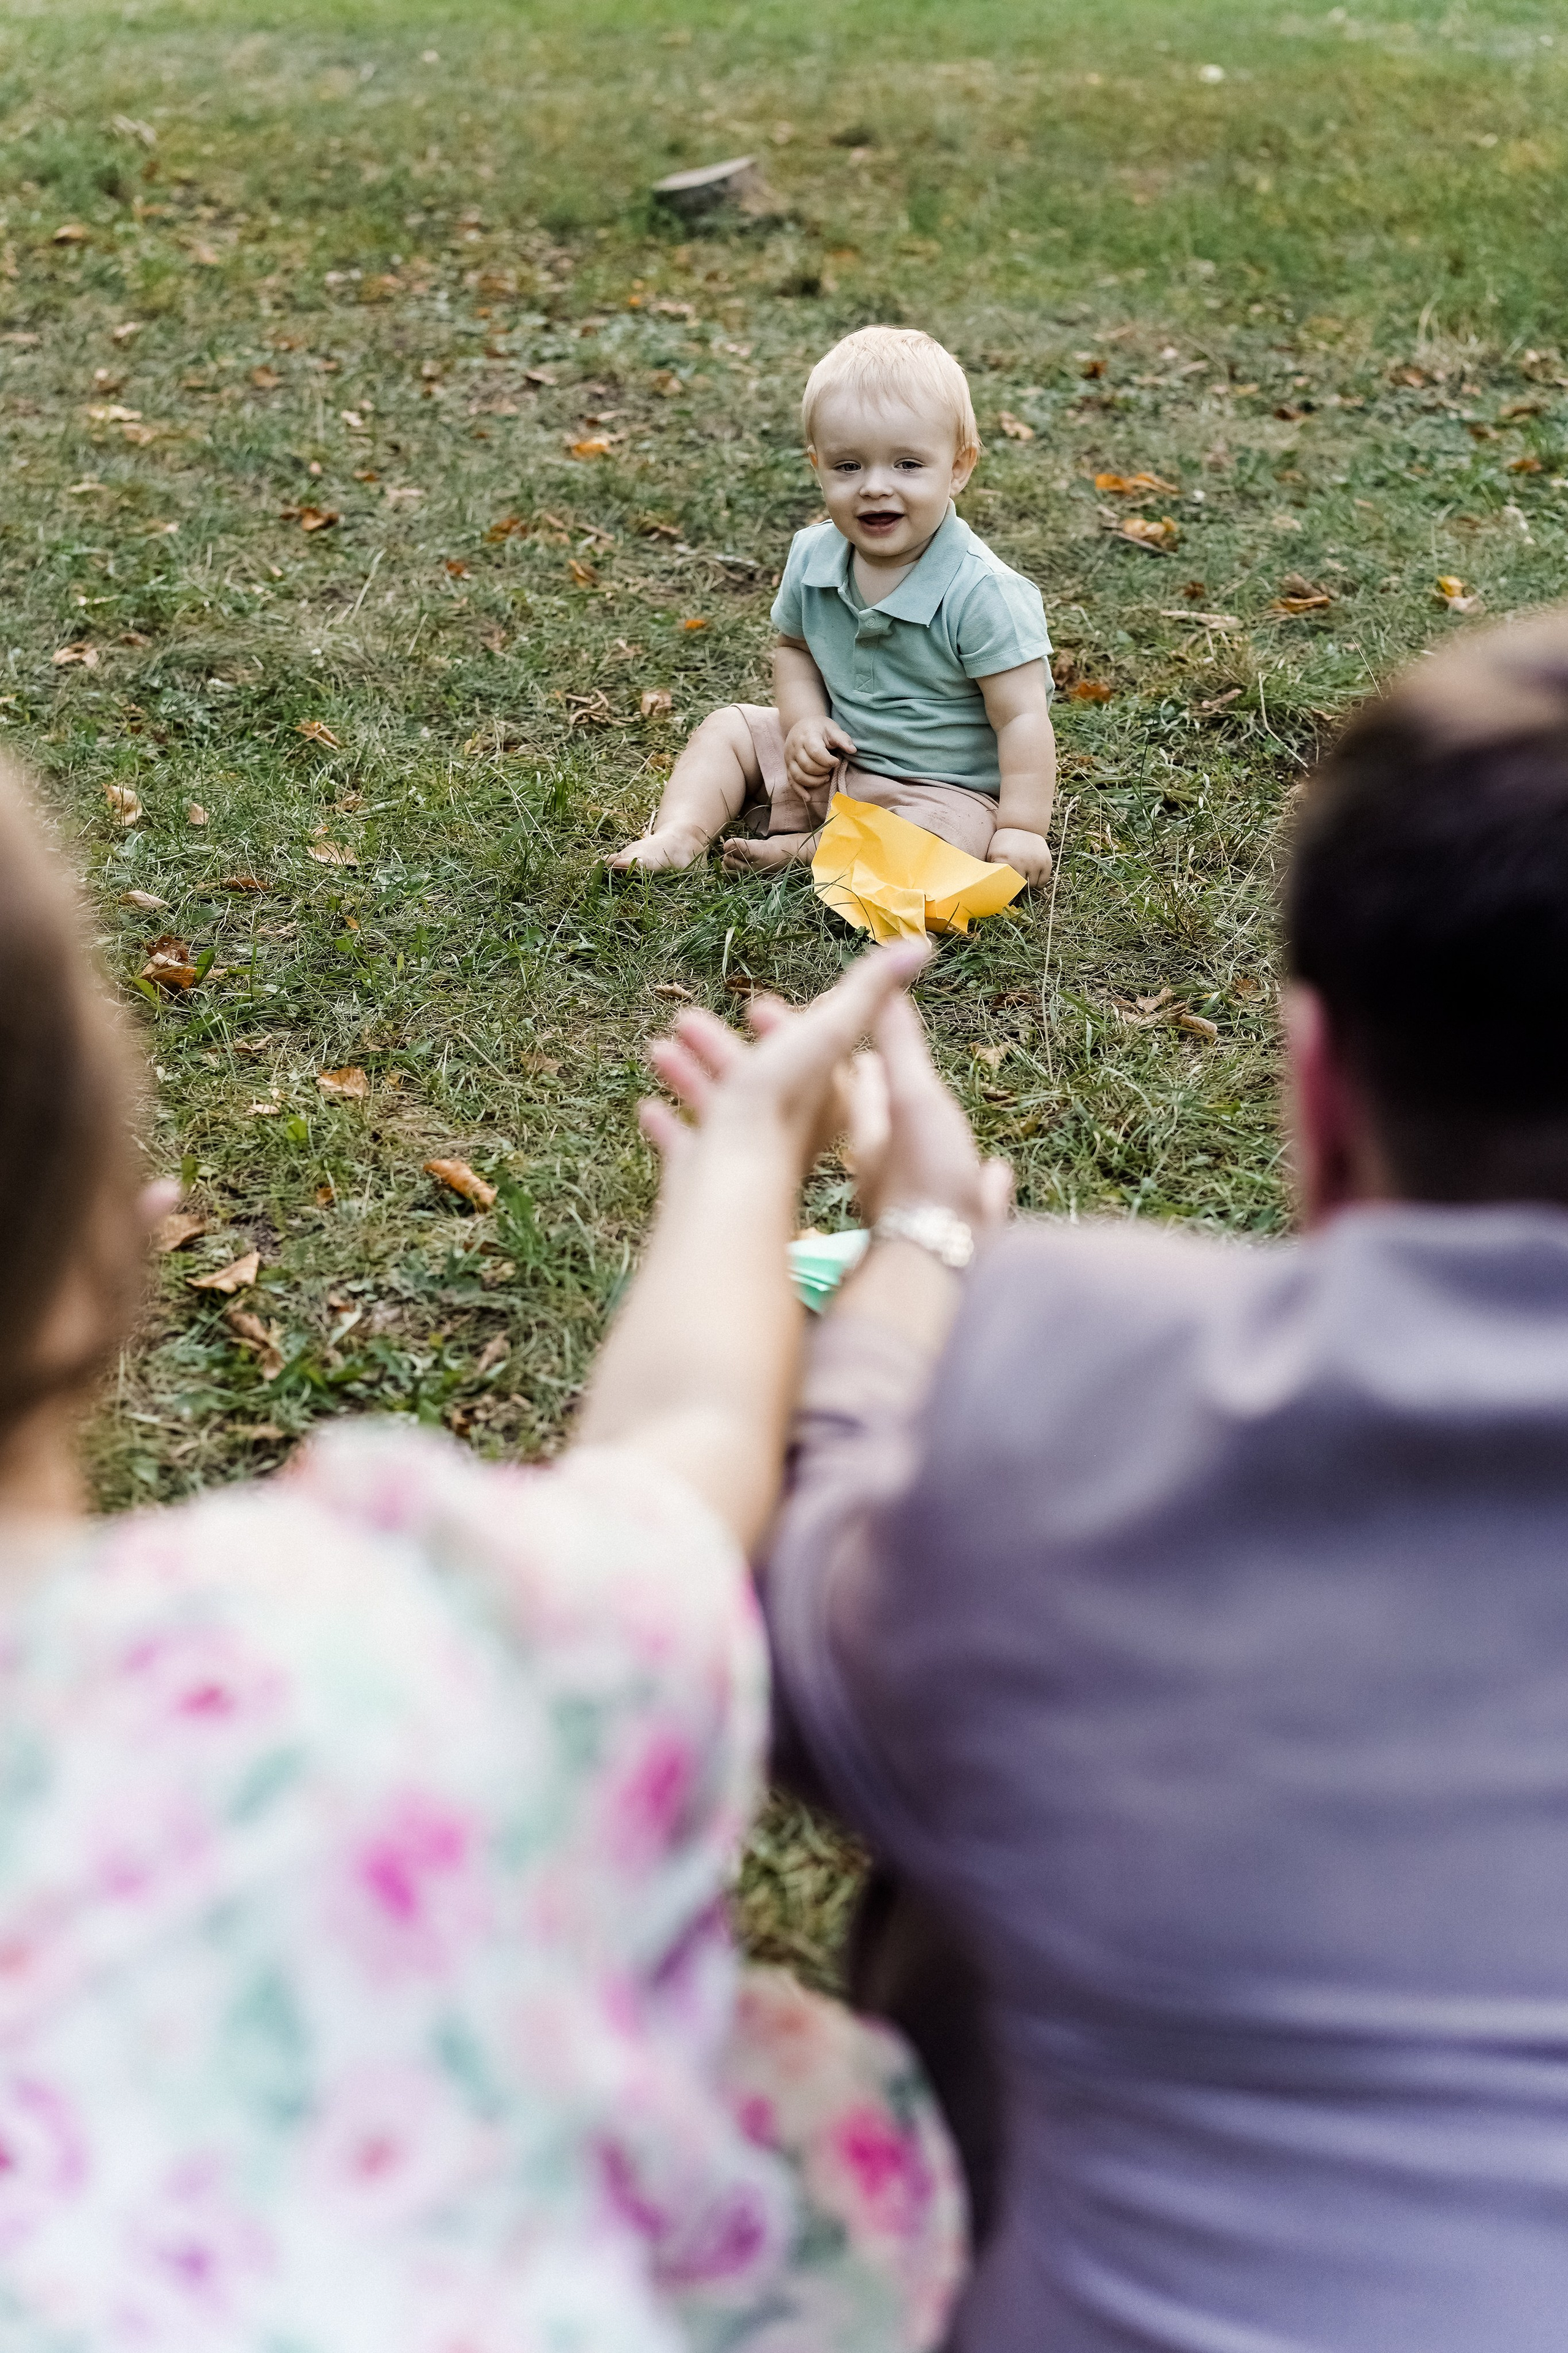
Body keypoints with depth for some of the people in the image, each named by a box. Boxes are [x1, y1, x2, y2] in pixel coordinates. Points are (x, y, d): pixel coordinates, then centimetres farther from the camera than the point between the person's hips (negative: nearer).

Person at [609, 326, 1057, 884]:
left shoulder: (981, 592, -25)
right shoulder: (812, 557, -6)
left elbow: (1022, 718, -23)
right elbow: (794, 646, 13)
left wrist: (1022, 829, -30)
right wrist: (804, 722, -6)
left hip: (944, 788, -6)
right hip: (830, 760, 6)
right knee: (728, 728, 5)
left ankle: (798, 848, -21)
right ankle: (678, 835, -11)